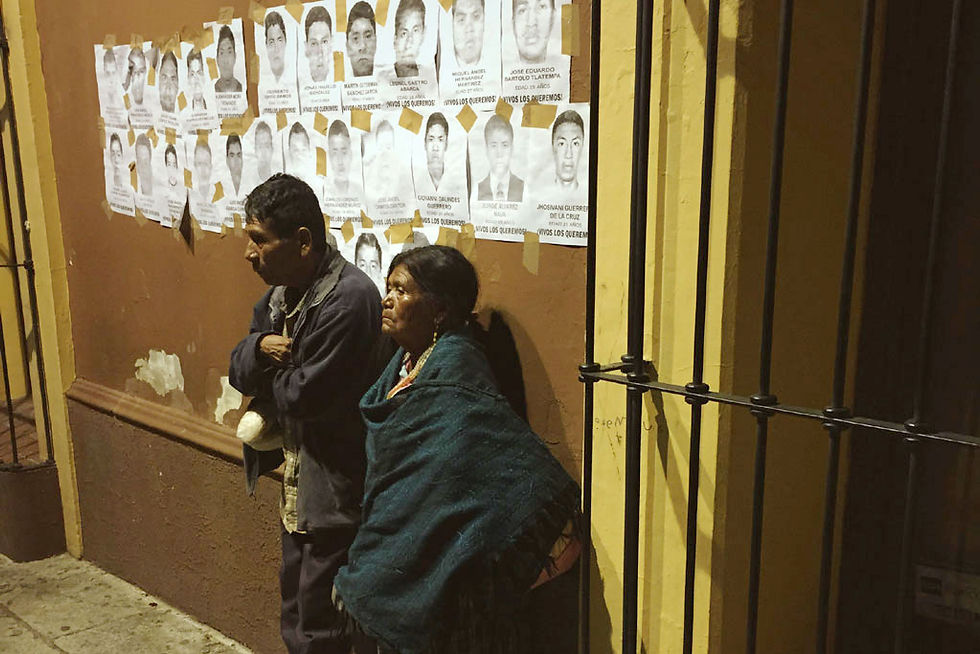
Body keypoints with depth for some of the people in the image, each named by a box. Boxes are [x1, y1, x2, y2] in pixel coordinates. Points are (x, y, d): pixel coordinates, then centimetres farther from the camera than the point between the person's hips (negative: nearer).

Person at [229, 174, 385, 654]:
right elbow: (239, 372, 8)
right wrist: (260, 346, -14)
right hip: (297, 484, 9)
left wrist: (267, 379, -5)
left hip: (335, 493, -9)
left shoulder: (348, 298, -25)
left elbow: (305, 397, -26)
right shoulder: (279, 292, 5)